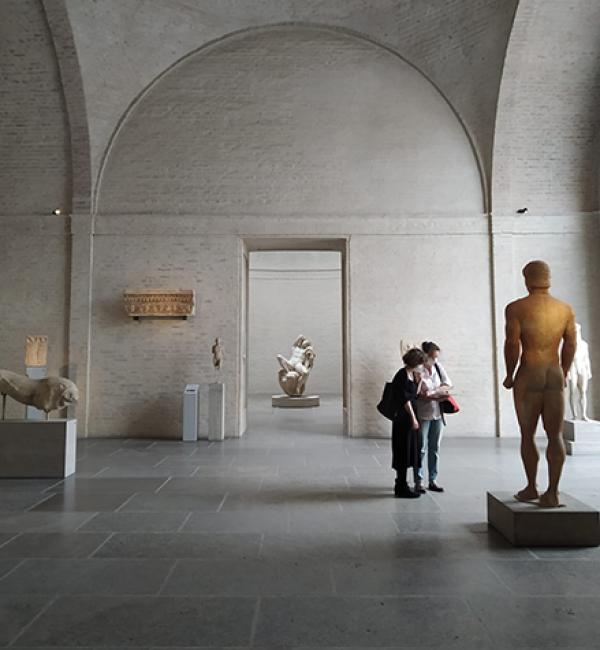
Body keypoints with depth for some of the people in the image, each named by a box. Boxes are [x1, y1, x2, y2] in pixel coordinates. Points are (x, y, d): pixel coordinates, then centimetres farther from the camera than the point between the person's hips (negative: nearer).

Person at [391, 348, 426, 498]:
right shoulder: (402, 375, -16)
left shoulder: (412, 374, 11)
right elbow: (405, 399, -18)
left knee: (409, 451, 15)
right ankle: (402, 488, 8)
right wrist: (413, 418, -18)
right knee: (404, 451, -2)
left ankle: (401, 484, 26)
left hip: (410, 417, 9)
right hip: (403, 418, -9)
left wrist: (418, 380, 8)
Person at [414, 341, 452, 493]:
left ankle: (433, 481, 20)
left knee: (435, 448, 11)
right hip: (423, 414, -6)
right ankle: (418, 482, 9)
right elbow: (418, 394, -16)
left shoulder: (438, 366, 5)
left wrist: (434, 391, -10)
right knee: (421, 449, 1)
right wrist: (438, 394, -19)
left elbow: (448, 383, 6)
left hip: (437, 414, 6)